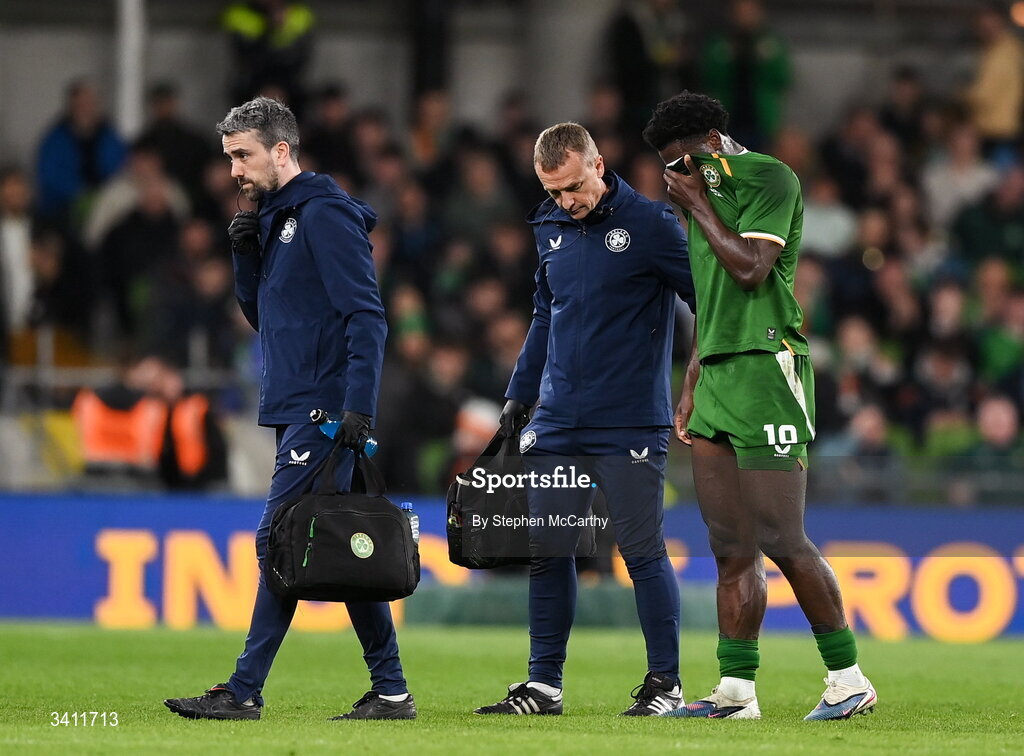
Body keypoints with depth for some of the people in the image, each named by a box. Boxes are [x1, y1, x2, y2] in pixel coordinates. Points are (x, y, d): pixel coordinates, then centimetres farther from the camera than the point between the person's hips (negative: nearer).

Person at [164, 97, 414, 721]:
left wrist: (359, 405, -23)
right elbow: (262, 315, 23)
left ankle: (245, 691, -10)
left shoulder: (327, 212, -11)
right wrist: (247, 255, 6)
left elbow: (366, 314, -16)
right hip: (296, 409, 10)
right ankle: (390, 689, 8)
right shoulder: (276, 218, 18)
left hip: (324, 412, -10)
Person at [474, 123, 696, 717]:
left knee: (644, 552, -3)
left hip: (631, 426, -6)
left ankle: (666, 683, 5)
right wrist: (520, 394, 17)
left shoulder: (649, 223, -7)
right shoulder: (551, 229, 11)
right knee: (547, 552, 5)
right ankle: (544, 684, 11)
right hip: (557, 424, 6)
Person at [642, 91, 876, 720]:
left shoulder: (770, 180, -5)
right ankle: (737, 691, 4)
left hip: (765, 368, -9)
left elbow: (751, 269, -17)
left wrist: (697, 204, -7)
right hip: (719, 376, 9)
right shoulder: (709, 193, 22)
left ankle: (849, 679, -2)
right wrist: (691, 388, 22)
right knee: (732, 548, 4)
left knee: (781, 540, -10)